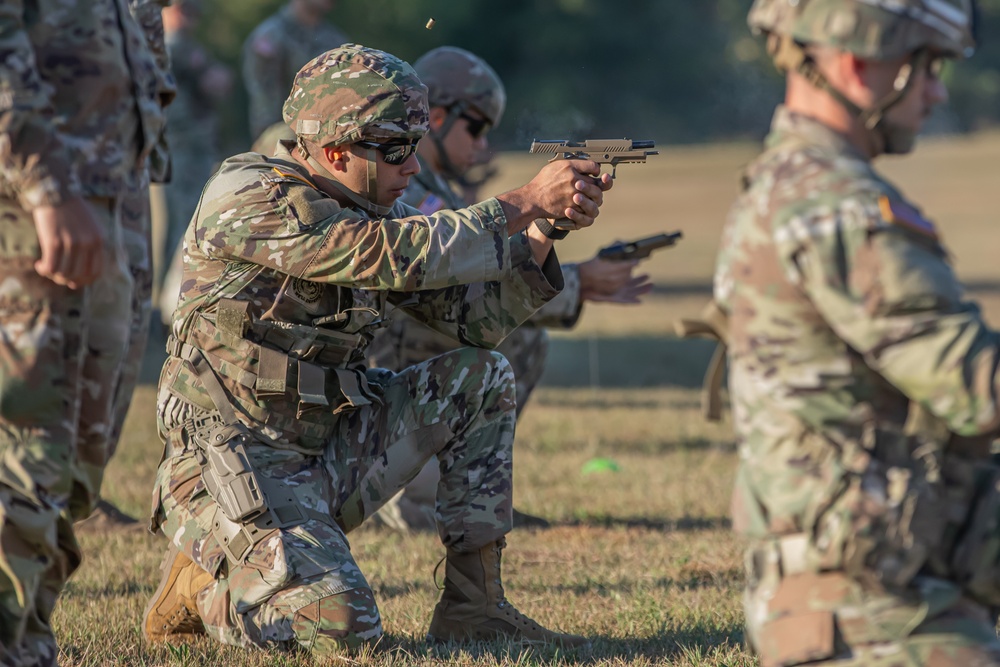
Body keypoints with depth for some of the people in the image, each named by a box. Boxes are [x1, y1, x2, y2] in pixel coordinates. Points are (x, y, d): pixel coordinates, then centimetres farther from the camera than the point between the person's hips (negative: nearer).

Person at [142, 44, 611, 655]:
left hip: (329, 458, 8)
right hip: (236, 467, -8)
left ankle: (473, 605, 3)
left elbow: (474, 316, 7)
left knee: (482, 380, 1)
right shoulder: (249, 196, -17)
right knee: (343, 629, -26)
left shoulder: (375, 208, 10)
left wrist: (547, 229, -8)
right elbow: (396, 258, -26)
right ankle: (199, 587, 5)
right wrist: (524, 203, -21)